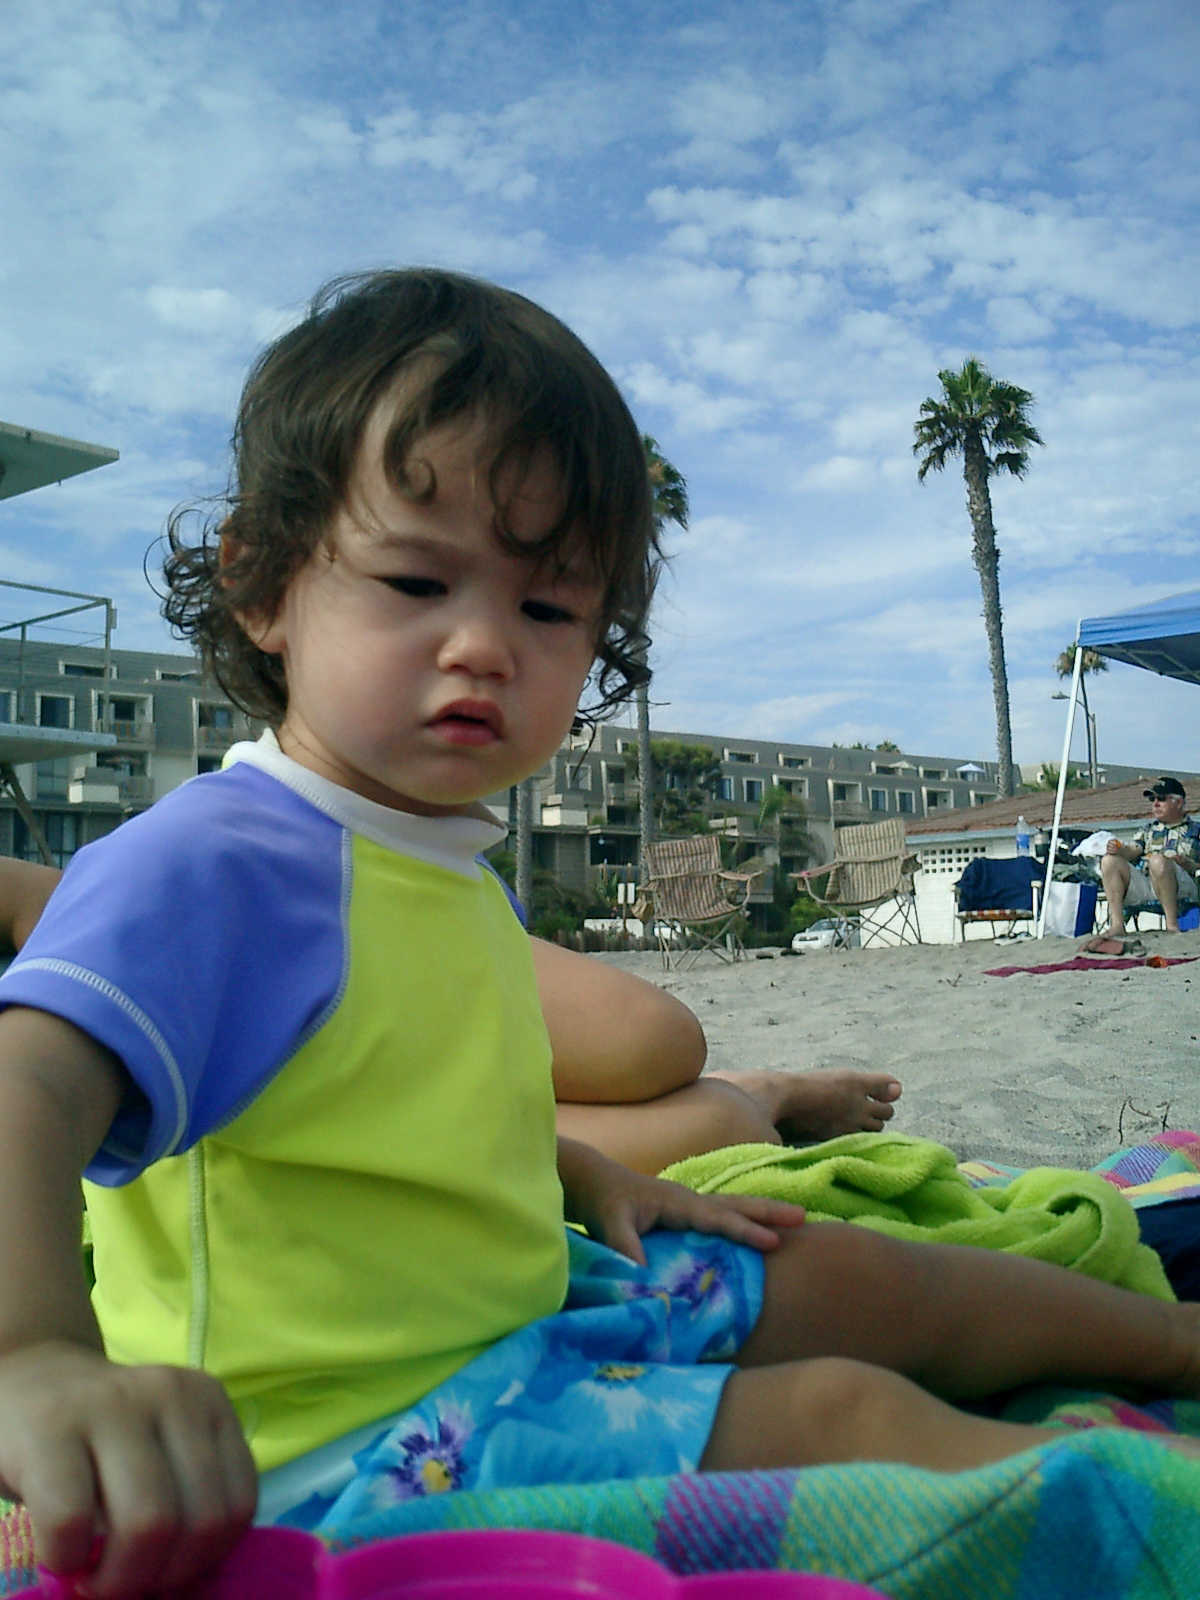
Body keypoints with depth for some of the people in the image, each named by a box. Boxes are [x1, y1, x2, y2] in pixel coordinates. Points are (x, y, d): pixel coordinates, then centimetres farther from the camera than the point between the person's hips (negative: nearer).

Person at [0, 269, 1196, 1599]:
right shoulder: (211, 864, -22)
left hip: (514, 1307, 9)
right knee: (842, 1412, -18)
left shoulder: (446, 867, 7)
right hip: (343, 1434, -9)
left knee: (851, 1278, 15)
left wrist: (593, 1179, 12)